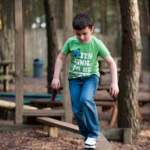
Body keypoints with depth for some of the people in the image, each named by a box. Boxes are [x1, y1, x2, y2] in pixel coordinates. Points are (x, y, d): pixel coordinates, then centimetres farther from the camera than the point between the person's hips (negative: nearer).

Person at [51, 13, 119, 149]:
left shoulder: (97, 44, -14)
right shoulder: (71, 42, -9)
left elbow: (111, 62, -10)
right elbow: (60, 58, 5)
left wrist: (114, 83, -17)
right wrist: (56, 78, -1)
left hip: (91, 77, -3)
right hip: (74, 78, 3)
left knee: (86, 99, -29)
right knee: (77, 110, -5)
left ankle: (93, 134, -15)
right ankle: (86, 135, 17)